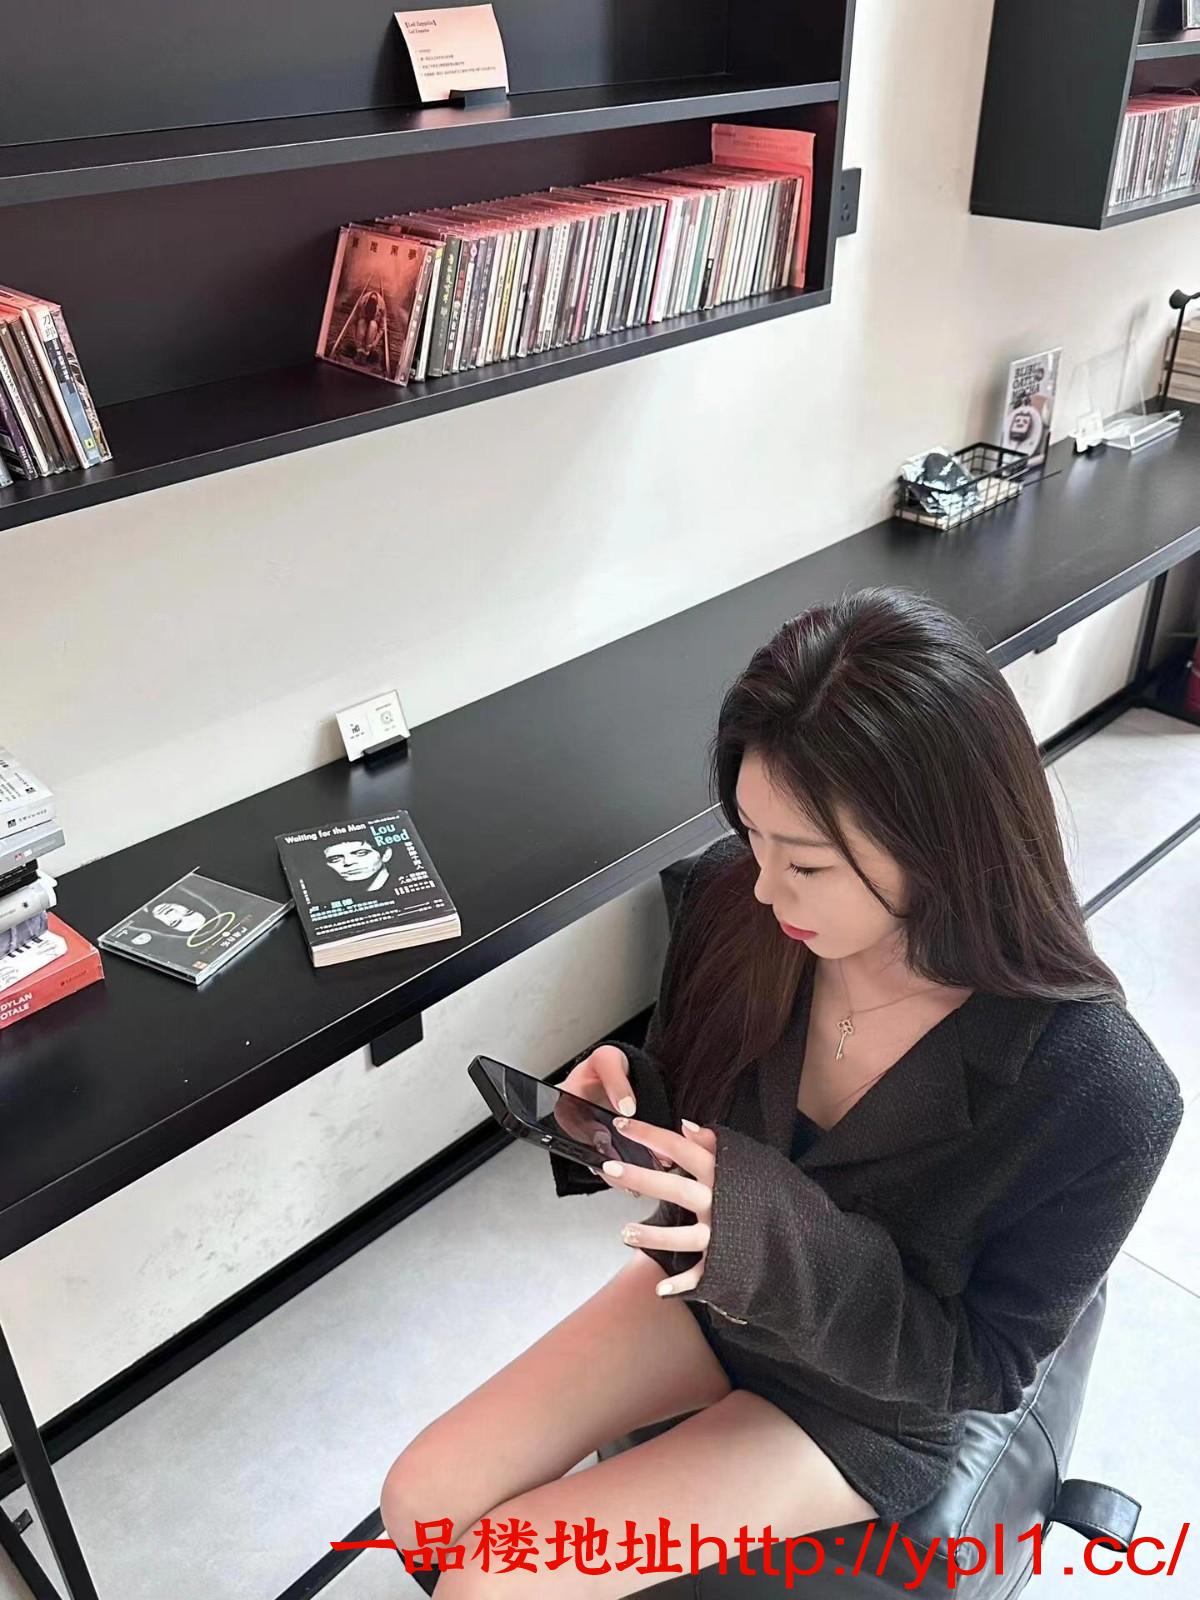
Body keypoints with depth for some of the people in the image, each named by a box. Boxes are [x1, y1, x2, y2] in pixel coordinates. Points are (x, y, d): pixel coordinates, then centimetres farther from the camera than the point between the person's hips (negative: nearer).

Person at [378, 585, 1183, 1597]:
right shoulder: (735, 901, -22)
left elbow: (984, 1365, -18)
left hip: (872, 1399, -3)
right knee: (420, 1503, 0)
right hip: (706, 1290, 4)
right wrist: (624, 1101, -25)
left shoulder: (1098, 1095, -33)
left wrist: (785, 1245, -36)